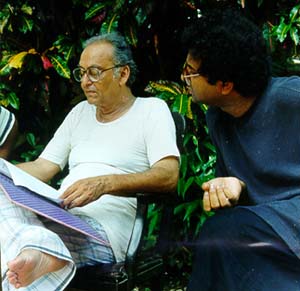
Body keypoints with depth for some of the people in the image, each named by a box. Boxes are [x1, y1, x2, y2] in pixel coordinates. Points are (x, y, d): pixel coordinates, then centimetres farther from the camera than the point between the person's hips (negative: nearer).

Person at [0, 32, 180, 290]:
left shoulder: (151, 109, 7)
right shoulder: (81, 112, 27)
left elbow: (169, 176, -9)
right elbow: (43, 167, 23)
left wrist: (105, 184, -24)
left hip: (106, 230, -6)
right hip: (60, 218, 6)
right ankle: (39, 248, -51)